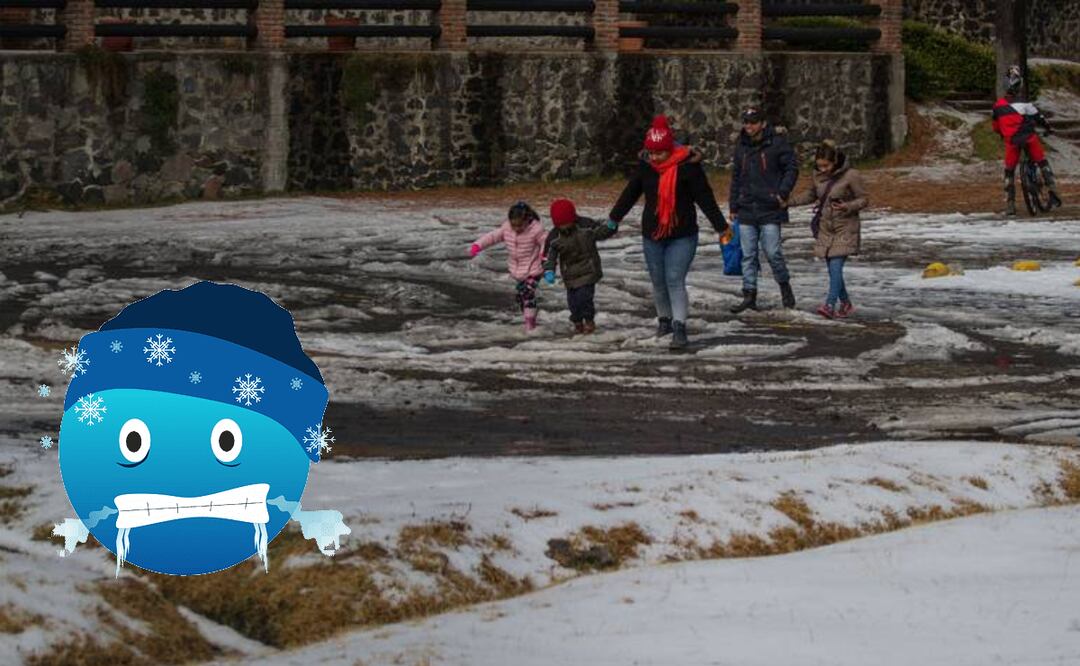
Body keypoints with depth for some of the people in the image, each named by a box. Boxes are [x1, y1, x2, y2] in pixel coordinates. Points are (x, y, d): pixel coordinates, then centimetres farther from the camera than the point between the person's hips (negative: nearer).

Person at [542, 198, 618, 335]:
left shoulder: (586, 225, -10)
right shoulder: (554, 237, -7)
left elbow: (601, 232, -2)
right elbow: (549, 255, -6)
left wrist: (610, 227, -23)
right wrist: (549, 271, -21)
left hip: (588, 270, -3)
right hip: (570, 274, 3)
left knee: (584, 295, -13)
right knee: (573, 299, 3)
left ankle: (589, 320, 7)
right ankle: (577, 322, 24)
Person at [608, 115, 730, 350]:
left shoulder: (687, 165, -13)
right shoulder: (645, 166, 0)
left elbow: (705, 198, -9)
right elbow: (629, 193, 12)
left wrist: (721, 227, -7)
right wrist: (613, 218, 19)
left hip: (682, 236, -4)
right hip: (652, 236, 4)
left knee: (675, 280, -14)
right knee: (658, 282, 13)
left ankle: (679, 329, -16)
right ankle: (664, 319, 32)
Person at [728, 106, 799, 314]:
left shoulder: (777, 143, -5)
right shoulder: (741, 145, 11)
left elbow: (792, 168, -2)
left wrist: (783, 192, -13)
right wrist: (733, 206, 15)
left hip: (770, 210, -5)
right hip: (746, 210, 5)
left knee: (772, 252, -6)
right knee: (748, 255, 4)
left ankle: (784, 285, 17)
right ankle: (749, 295, 7)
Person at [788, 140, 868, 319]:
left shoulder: (851, 176, -13)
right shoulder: (818, 176, 5)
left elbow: (863, 199, -7)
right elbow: (811, 195, 22)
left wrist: (848, 206, -26)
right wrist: (791, 202, 9)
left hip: (845, 230, -6)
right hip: (825, 229, 6)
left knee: (836, 267, -17)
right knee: (833, 269, 8)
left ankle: (830, 305, -23)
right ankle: (846, 304, 22)